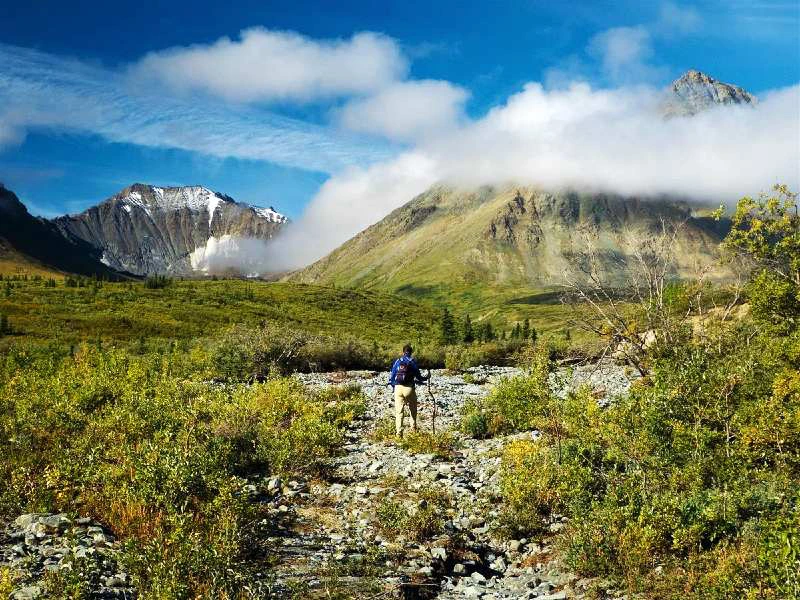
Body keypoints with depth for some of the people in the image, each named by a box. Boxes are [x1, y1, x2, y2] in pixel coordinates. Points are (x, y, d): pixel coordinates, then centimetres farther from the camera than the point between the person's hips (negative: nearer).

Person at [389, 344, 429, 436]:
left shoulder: (397, 361, 7)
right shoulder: (413, 362, 0)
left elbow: (392, 376, 8)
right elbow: (418, 377, 0)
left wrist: (393, 387, 23)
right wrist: (426, 377, 19)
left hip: (398, 388, 1)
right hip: (409, 388, -1)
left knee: (399, 411, 3)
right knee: (413, 410, 19)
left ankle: (399, 432, -5)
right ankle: (413, 428, 24)